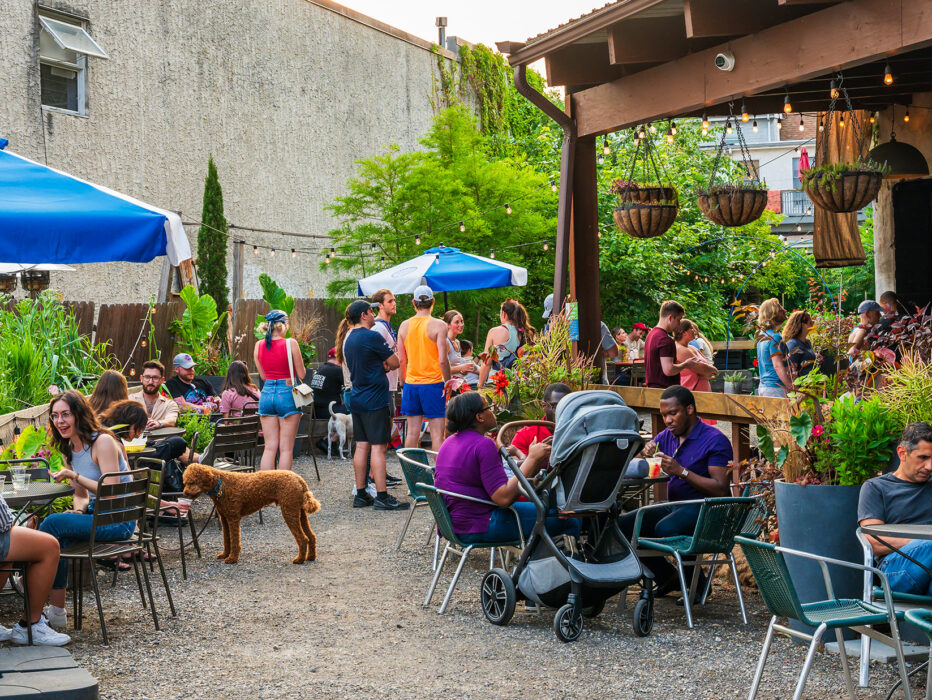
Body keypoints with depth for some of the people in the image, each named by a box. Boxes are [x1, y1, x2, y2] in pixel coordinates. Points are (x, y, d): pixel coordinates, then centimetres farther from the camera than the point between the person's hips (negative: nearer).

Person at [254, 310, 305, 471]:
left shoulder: (259, 345, 4)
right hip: (287, 393, -4)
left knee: (270, 447, 9)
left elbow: (263, 375, 13)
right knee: (286, 448, 1)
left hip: (267, 393, 4)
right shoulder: (290, 343, -9)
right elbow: (301, 374, -4)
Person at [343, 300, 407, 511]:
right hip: (375, 399, -9)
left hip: (357, 398, 9)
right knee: (378, 446, -8)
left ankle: (361, 495, 13)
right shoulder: (372, 337, -13)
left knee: (362, 446, 10)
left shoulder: (349, 339, 14)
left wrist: (381, 366, 8)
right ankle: (382, 497, -8)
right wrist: (385, 365, 12)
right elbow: (395, 362, -7)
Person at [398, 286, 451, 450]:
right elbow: (442, 360, -13)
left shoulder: (404, 326, 6)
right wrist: (448, 384, -3)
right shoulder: (438, 325, -7)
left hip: (411, 384, 4)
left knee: (412, 432, 9)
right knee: (437, 434, -3)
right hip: (433, 383, -4)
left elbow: (401, 361, 9)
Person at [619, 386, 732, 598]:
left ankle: (698, 585, -12)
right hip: (673, 505, 8)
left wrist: (682, 471, -24)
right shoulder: (666, 436, 11)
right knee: (622, 525, -7)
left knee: (665, 528, -36)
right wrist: (646, 451, -13)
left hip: (704, 509, -8)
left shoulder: (714, 440, -10)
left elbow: (721, 489, -19)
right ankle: (668, 578, 8)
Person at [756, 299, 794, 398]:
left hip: (763, 386, 9)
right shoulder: (775, 337, -14)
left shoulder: (762, 334, 14)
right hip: (776, 388, -9)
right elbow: (778, 366, -20)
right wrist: (792, 388, -21)